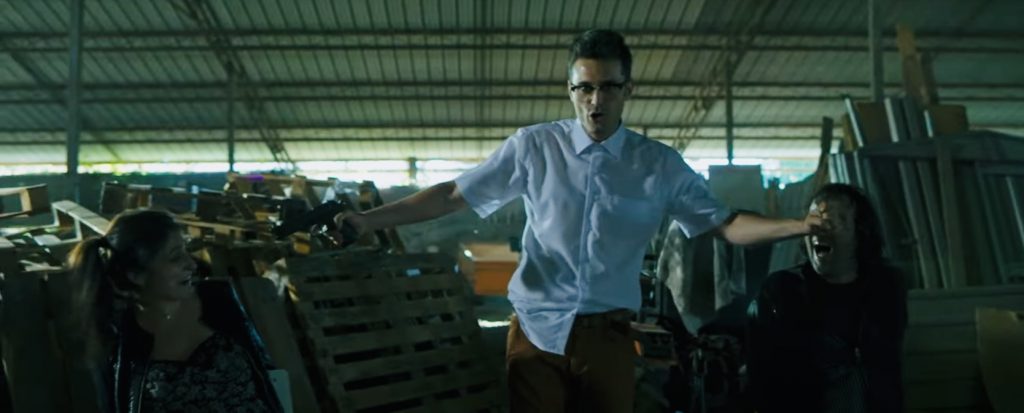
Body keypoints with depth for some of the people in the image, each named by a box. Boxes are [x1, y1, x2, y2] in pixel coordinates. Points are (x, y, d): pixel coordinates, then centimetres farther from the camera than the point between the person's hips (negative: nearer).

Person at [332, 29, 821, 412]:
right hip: (536, 330, -1)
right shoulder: (533, 146, -3)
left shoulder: (660, 164, 1)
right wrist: (371, 218, -7)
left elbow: (724, 223, 0)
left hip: (607, 336, 1)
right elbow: (454, 194, -1)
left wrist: (802, 225, -14)